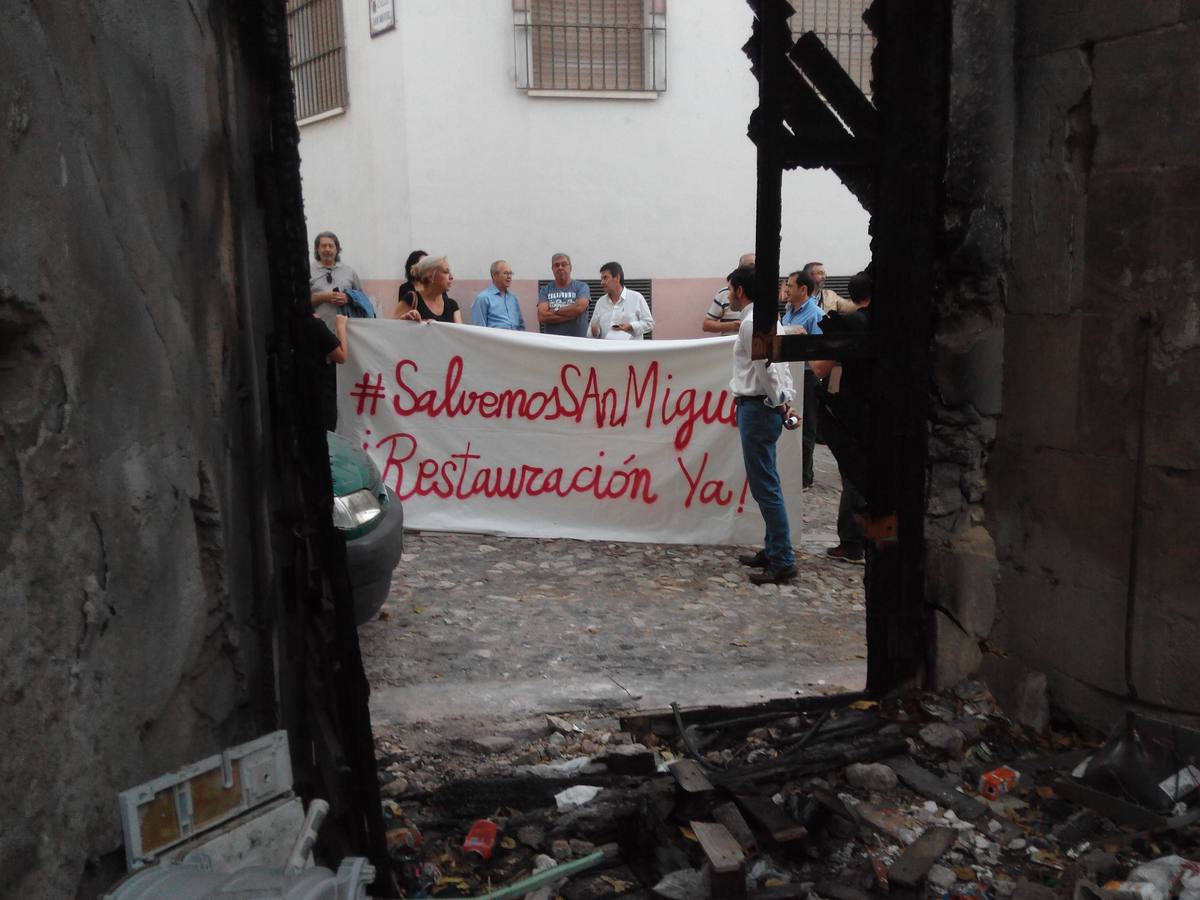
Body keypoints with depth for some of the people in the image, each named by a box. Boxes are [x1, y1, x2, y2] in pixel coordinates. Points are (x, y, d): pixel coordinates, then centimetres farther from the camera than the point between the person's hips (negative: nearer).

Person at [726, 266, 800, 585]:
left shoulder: (751, 323, -16)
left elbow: (766, 369, -20)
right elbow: (781, 367, 16)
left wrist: (779, 404, -8)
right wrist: (786, 402, 10)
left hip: (757, 408, -10)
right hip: (767, 407, 10)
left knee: (765, 487, -6)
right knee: (766, 484, 16)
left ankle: (783, 562, -1)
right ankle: (773, 551, 25)